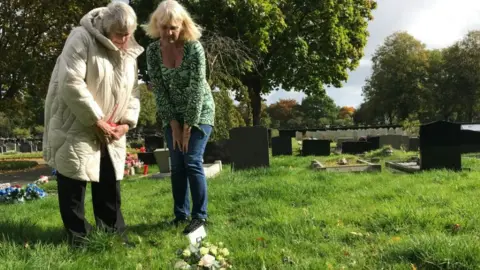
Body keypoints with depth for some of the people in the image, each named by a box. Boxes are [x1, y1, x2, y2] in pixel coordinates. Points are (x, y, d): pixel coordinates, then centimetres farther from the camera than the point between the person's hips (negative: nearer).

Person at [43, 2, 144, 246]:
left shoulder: (130, 53, 7)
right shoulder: (82, 39, -14)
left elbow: (132, 91, 12)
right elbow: (70, 83, -22)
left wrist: (127, 122, -5)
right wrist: (96, 120, -20)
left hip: (110, 132, 6)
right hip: (75, 127, -6)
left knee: (110, 182, 10)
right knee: (74, 181, 1)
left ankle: (113, 234, 21)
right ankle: (78, 236, 14)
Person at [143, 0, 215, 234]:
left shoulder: (194, 48, -19)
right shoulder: (153, 50, -7)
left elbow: (197, 89, -19)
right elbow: (158, 90, -5)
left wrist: (188, 126, -17)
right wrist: (174, 123, -8)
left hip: (199, 113, -4)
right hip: (173, 115, 4)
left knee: (192, 162, -9)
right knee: (177, 165, 4)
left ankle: (199, 216, 1)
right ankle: (180, 214, 15)